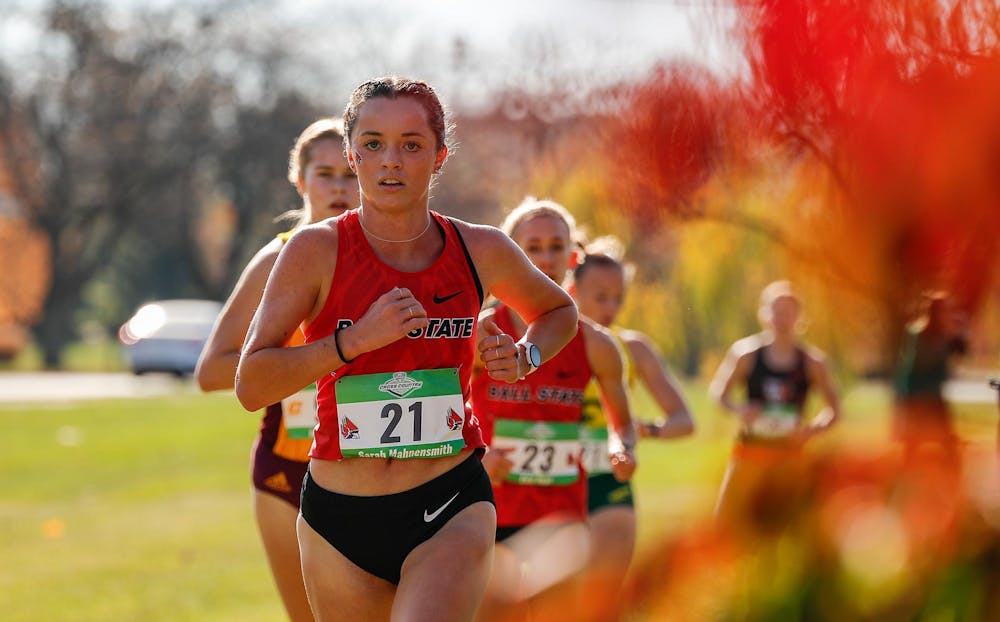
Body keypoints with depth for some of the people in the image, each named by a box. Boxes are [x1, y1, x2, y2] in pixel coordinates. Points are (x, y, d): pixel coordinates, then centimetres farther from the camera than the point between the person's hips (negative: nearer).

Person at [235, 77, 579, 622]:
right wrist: (356, 339, -21)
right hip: (340, 517, 1)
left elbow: (559, 311, 23)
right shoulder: (317, 250, -6)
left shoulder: (481, 251, 1)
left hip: (451, 508, -1)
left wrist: (523, 357, 3)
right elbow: (251, 386, -12)